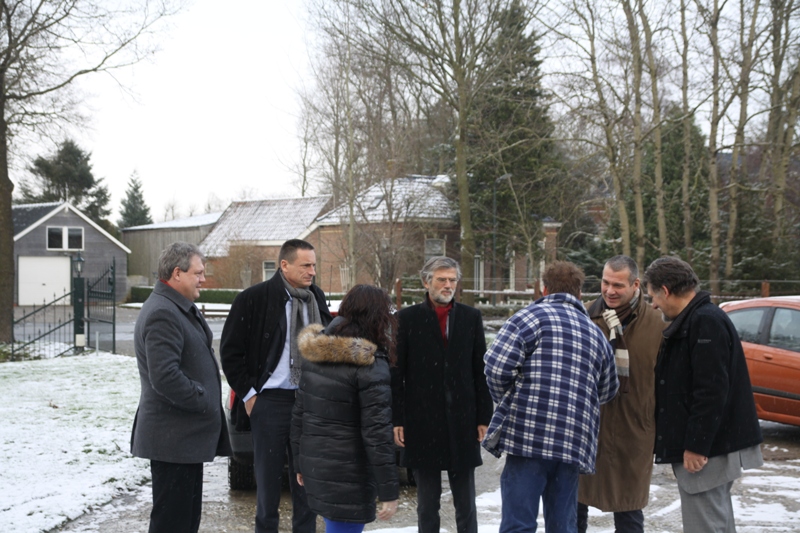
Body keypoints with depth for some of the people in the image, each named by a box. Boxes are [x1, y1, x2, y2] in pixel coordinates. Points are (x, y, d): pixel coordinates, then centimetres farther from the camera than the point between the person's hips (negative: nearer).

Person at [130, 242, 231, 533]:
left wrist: (206, 401, 12)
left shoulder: (181, 308, 14)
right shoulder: (162, 314, -19)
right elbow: (165, 376, -28)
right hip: (173, 439, -11)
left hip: (185, 435, 11)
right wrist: (204, 402, -16)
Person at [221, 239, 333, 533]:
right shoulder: (254, 298, -8)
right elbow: (230, 350, -4)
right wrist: (248, 393, -7)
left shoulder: (317, 298, 7)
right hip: (270, 401, -4)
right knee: (268, 478, 6)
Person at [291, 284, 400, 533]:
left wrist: (300, 464, 20)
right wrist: (389, 491, -15)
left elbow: (299, 413, 10)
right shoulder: (370, 365, -17)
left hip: (314, 464, 8)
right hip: (348, 475, -7)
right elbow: (376, 433, -20)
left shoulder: (315, 354, 5)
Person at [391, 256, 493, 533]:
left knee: (466, 503, 8)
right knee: (427, 502, 10)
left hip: (462, 422, 1)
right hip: (422, 424, -1)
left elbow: (480, 371, 5)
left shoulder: (471, 317, 6)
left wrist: (483, 417, 2)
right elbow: (396, 373, -1)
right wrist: (397, 420, -5)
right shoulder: (407, 318, 1)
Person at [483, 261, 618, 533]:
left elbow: (496, 367, -9)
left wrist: (507, 402, 9)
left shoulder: (533, 315, 0)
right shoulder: (596, 333, 18)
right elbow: (607, 391, 22)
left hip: (528, 435, -5)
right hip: (576, 444, 6)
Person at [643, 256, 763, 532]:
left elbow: (711, 391, -24)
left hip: (706, 448, -11)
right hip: (707, 445, 11)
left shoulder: (707, 321, -18)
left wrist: (697, 445, -22)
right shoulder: (691, 321, 15)